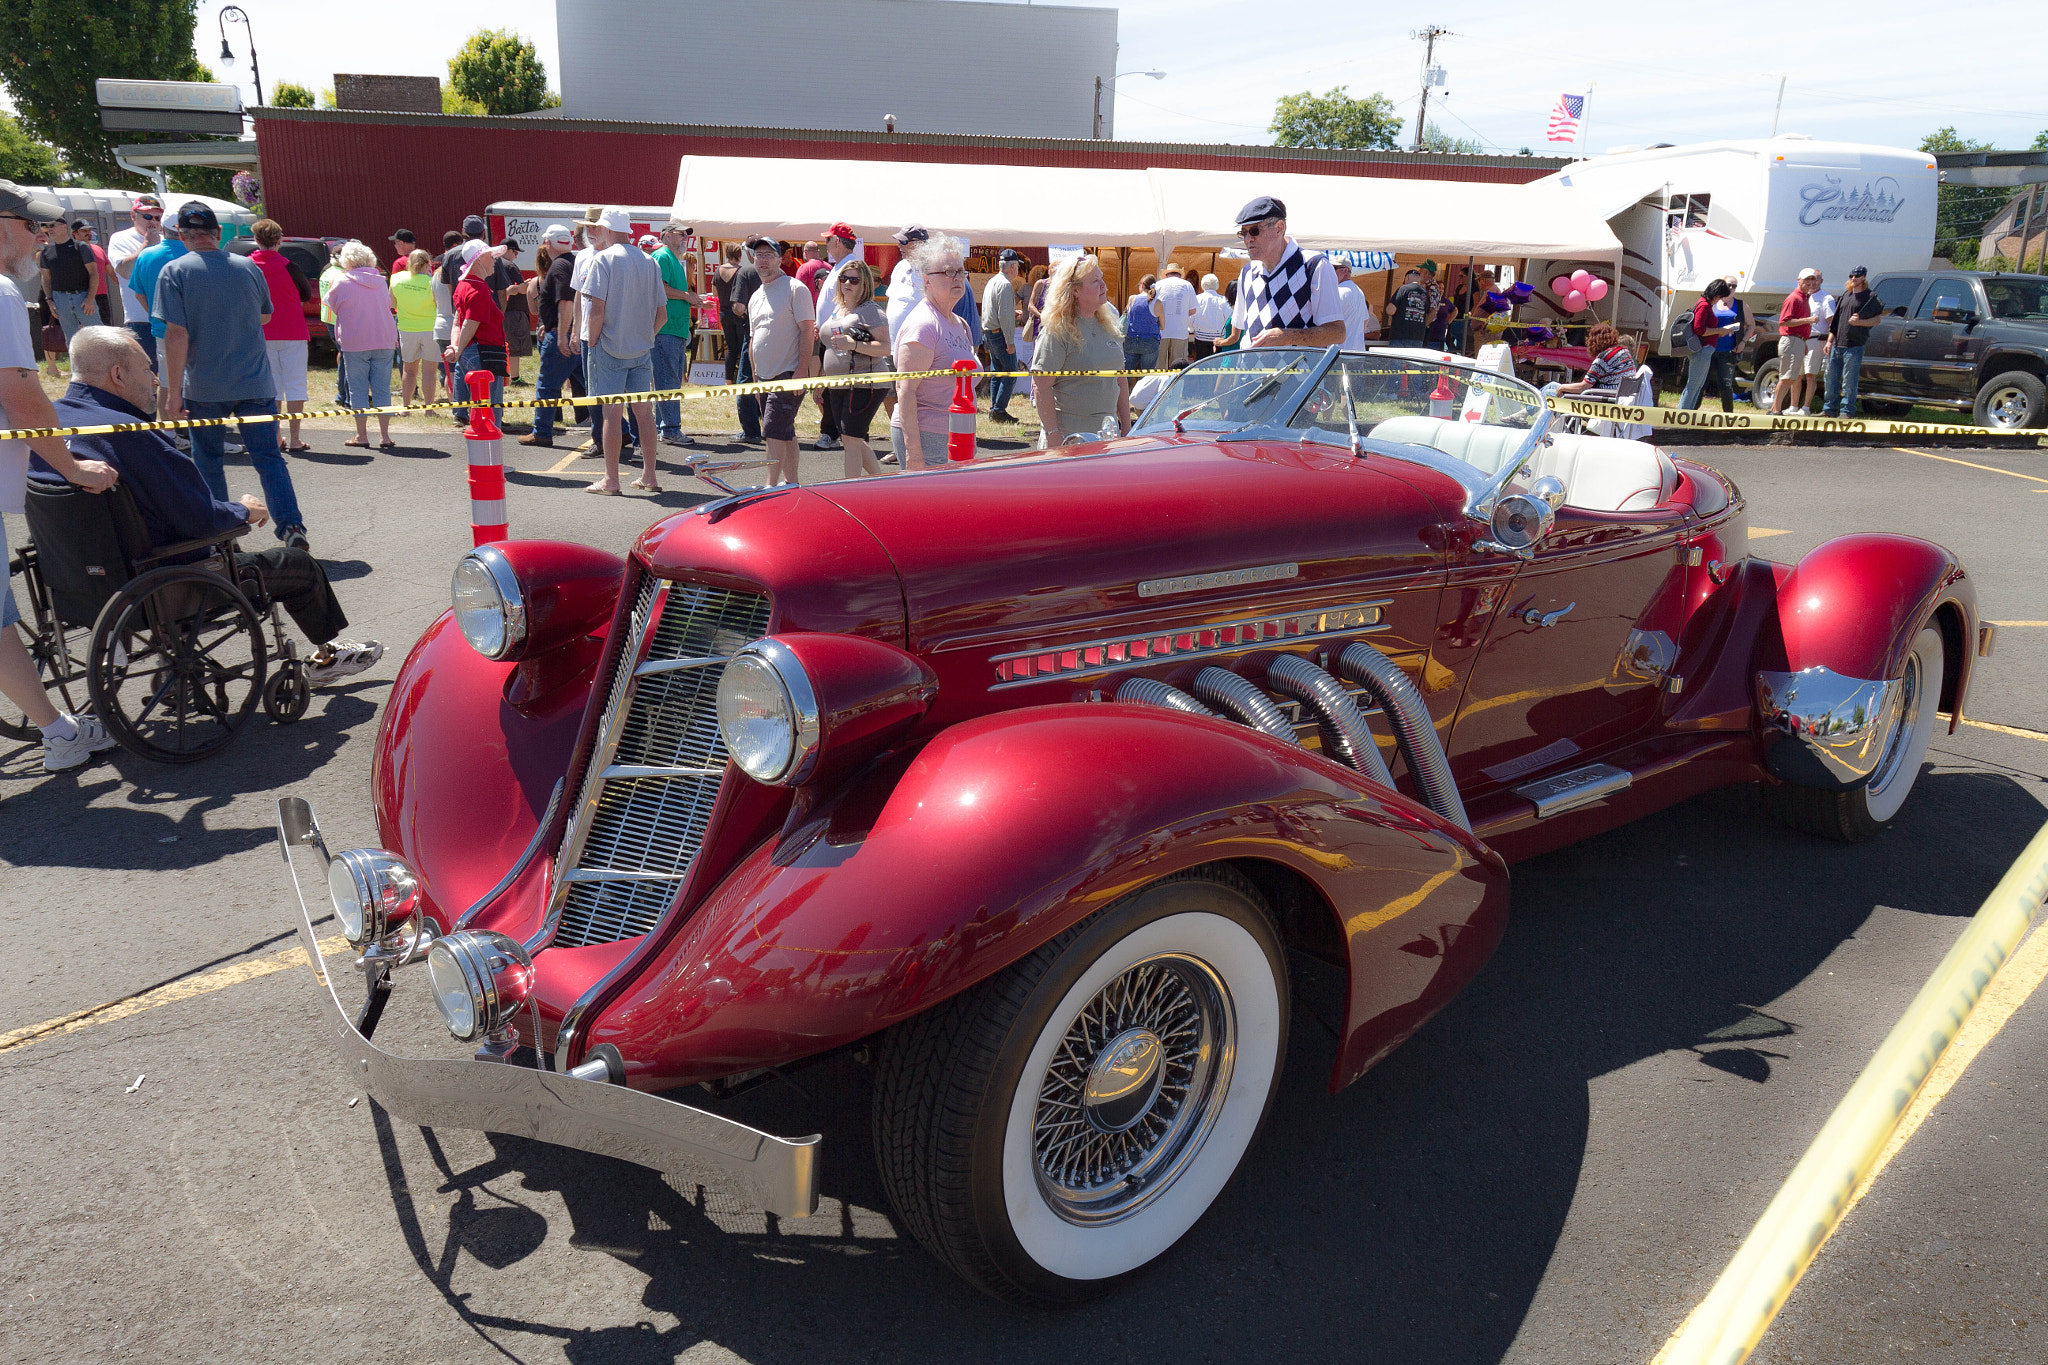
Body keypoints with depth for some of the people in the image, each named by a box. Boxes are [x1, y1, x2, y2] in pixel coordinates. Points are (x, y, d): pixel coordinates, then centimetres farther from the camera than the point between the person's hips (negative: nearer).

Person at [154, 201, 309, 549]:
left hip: (204, 388, -2)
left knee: (208, 460, 13)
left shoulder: (174, 272, -8)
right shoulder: (248, 267, 2)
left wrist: (173, 392, -11)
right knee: (268, 457, 3)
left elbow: (176, 334, -13)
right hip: (256, 383, 2)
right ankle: (291, 527, -13)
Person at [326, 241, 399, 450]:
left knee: (358, 389, 4)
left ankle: (362, 436, 5)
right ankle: (384, 436, 3)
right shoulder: (381, 281, 7)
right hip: (384, 341, 3)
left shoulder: (342, 283, -4)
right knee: (382, 389, 5)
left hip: (354, 343, -3)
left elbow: (332, 305, 9)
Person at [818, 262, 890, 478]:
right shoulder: (836, 311, 18)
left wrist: (853, 344, -27)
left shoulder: (870, 310, -8)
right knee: (854, 442, 10)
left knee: (851, 440, -13)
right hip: (838, 387, 9)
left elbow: (885, 348, -17)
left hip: (863, 385, -9)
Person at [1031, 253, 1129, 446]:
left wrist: (1126, 428, 14)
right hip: (1069, 437, -6)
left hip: (1108, 434, 7)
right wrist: (1053, 435, -19)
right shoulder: (1057, 331, -10)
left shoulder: (1109, 325, 11)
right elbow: (1042, 388, -14)